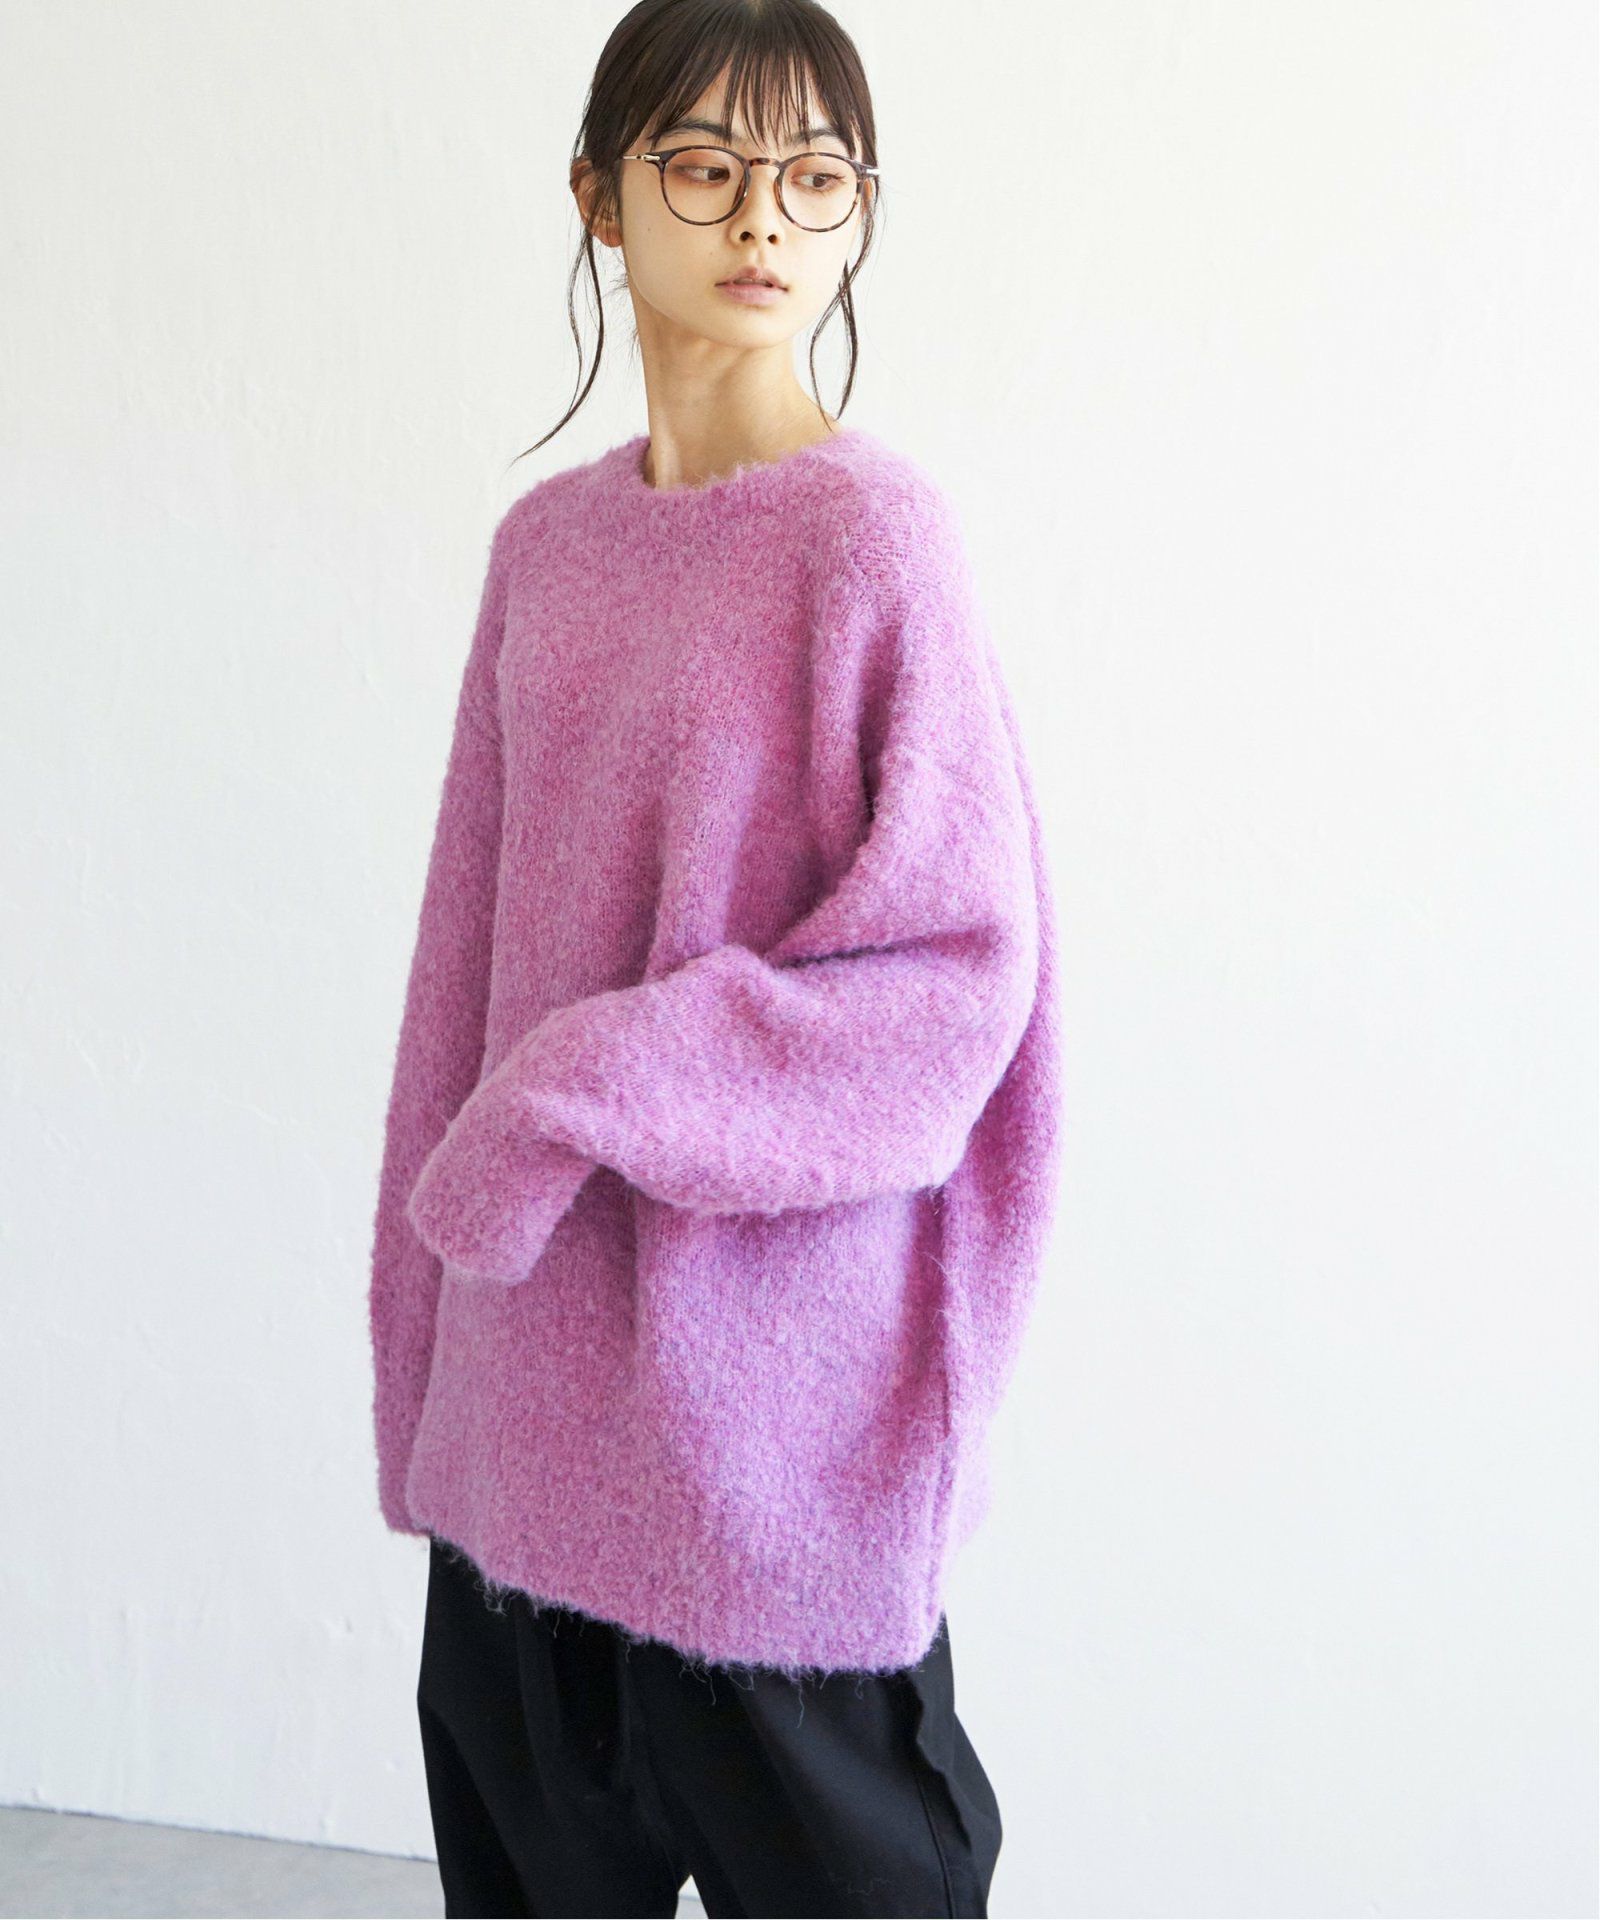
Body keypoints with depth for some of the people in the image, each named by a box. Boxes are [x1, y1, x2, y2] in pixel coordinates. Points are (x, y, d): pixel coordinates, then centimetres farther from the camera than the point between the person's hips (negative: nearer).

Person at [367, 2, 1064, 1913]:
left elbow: (961, 968, -15)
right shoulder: (547, 540, 7)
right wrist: (429, 1341, 13)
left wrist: (586, 1096, -18)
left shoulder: (871, 532, -11)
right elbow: (472, 946, 11)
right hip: (529, 1385, 6)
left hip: (767, 1385, -6)